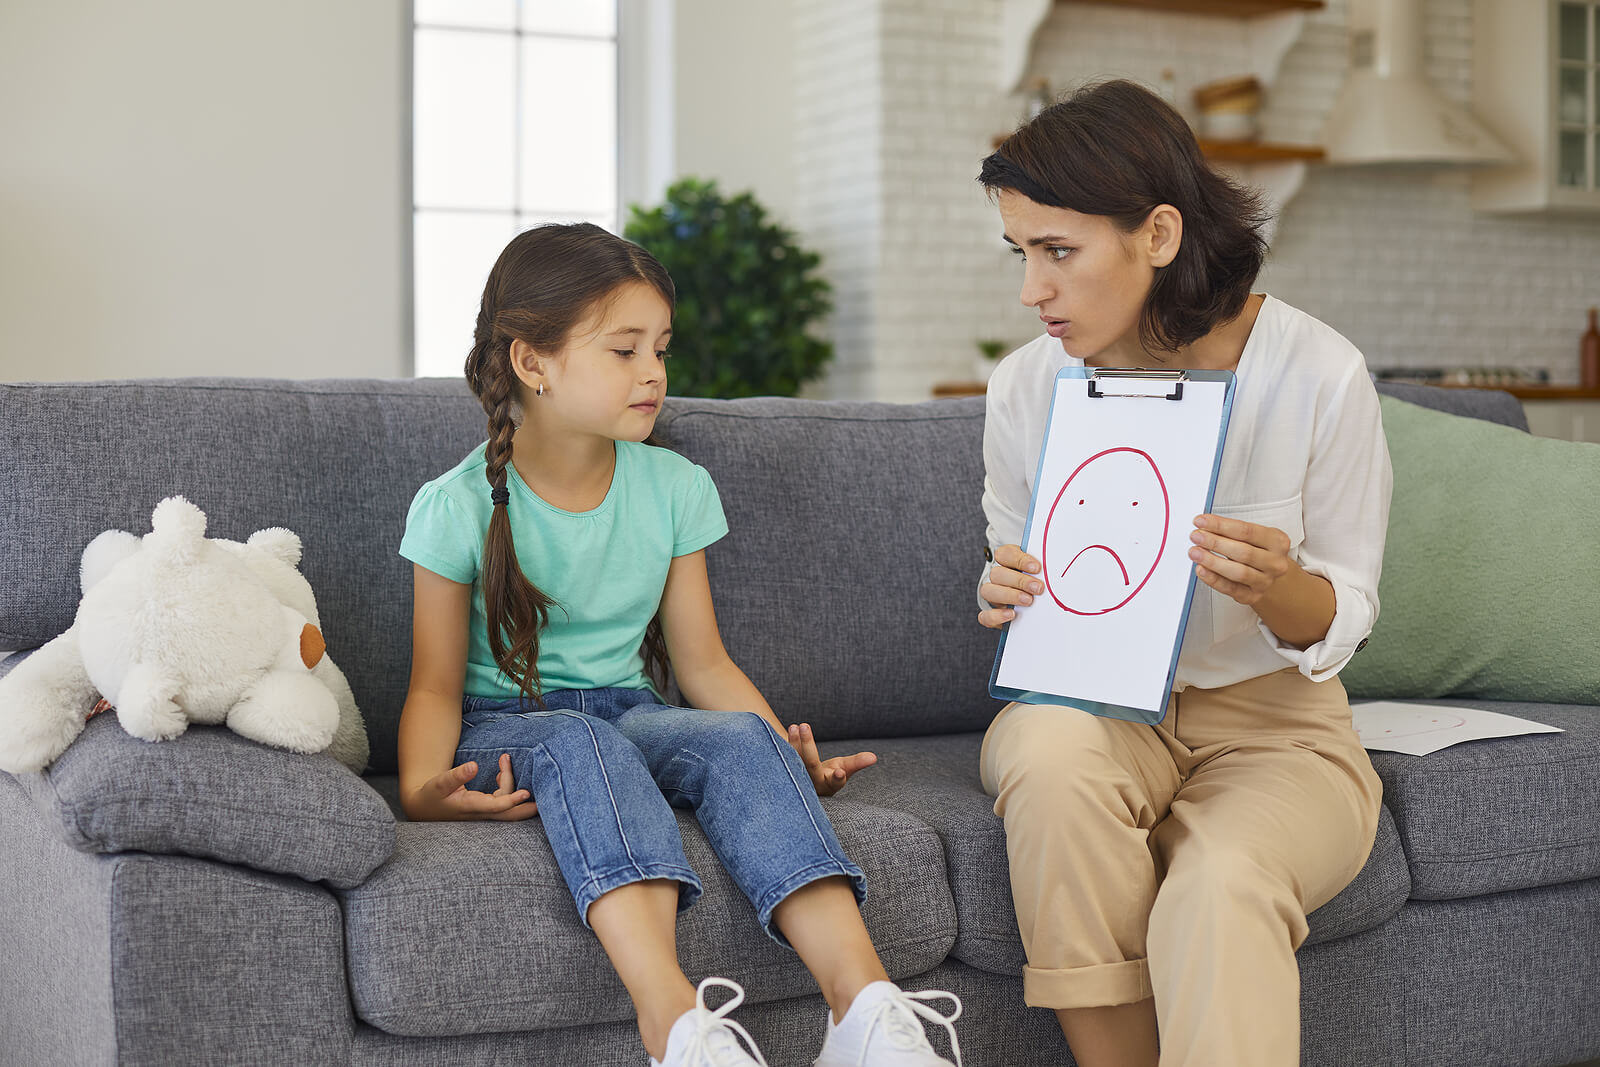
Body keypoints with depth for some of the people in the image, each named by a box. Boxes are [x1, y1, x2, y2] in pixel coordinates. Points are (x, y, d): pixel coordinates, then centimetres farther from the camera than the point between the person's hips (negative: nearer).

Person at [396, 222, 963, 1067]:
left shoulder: (674, 489, 5)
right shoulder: (459, 507, -6)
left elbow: (703, 664, 7)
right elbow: (436, 687, -4)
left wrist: (786, 750, -10)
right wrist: (423, 785, -26)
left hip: (629, 715, 3)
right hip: (501, 725, -3)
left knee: (743, 737, -29)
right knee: (580, 744, -38)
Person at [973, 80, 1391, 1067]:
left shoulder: (1320, 375, -11)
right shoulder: (1026, 388, -3)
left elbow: (1346, 618, -3)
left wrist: (1278, 590, -27)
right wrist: (1009, 598, -14)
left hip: (1272, 721, -2)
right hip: (1088, 708, 3)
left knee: (1218, 893, -36)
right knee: (1052, 749, -35)